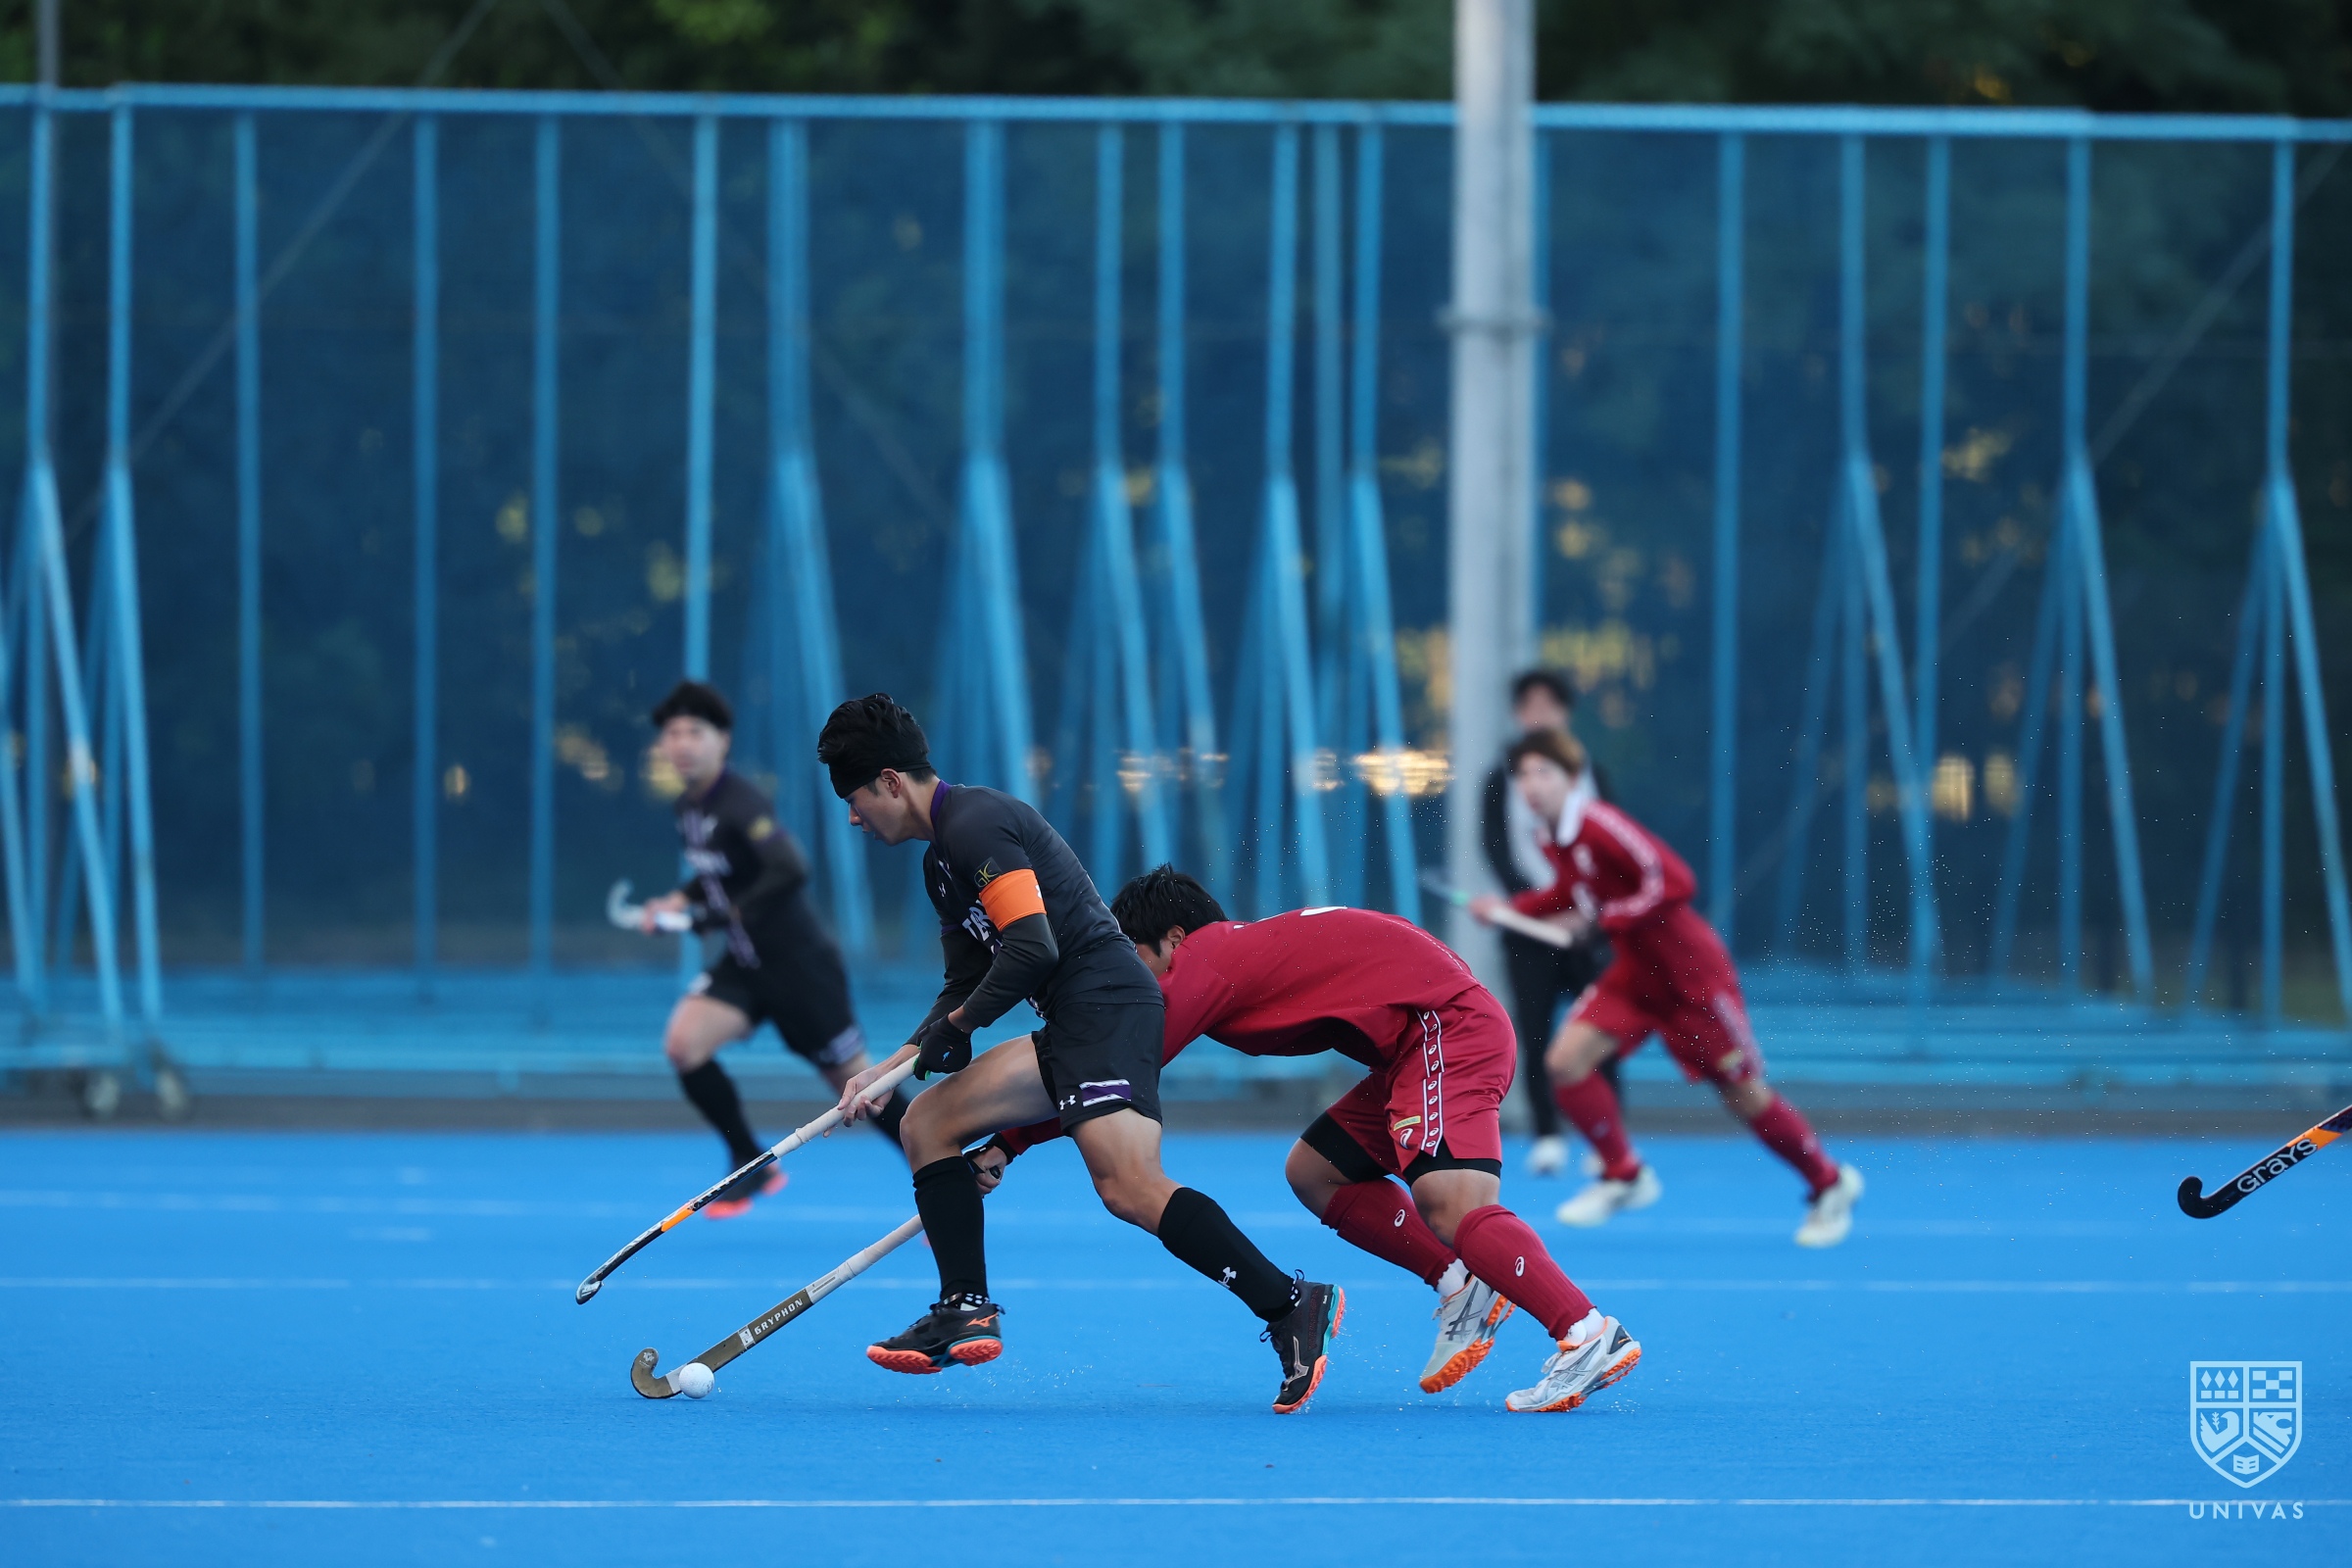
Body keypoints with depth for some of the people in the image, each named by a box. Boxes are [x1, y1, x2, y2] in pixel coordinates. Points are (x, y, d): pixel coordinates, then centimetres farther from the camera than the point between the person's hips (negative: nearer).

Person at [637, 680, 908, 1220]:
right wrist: (680, 901, 4)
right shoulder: (689, 808, 5)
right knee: (683, 1043, -14)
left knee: (855, 1082, 1)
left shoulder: (740, 804, -21)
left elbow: (791, 872, -33)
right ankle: (751, 1164, 0)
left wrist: (721, 916, -28)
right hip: (744, 964, 7)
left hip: (799, 962, -7)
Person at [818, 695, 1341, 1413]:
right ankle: (967, 1311, 4)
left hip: (1106, 1006, -11)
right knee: (927, 1123, 10)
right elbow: (968, 983, 28)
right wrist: (895, 1065, 17)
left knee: (1130, 1188, -25)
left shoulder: (976, 824, -10)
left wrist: (954, 1025, -7)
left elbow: (1031, 950, -20)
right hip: (1071, 1028, 11)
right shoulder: (943, 859, 24)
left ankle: (1291, 1306, -27)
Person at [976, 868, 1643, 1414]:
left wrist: (1006, 1145, -1)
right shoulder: (1242, 949, 21)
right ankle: (1462, 1289, 5)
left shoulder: (1203, 959, -6)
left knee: (1447, 1199, -27)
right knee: (1312, 1173, 14)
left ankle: (1591, 1336, -39)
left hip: (1446, 1027, -10)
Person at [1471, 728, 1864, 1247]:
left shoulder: (1600, 825, -23)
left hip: (1689, 969, -8)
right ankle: (1625, 1176, 8)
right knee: (1566, 1061, -8)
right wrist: (1511, 907, 10)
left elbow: (1674, 882, -29)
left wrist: (1603, 918, -27)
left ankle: (1830, 1185, 20)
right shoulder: (1560, 841, 2)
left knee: (1744, 1094, 0)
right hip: (1636, 971, 8)